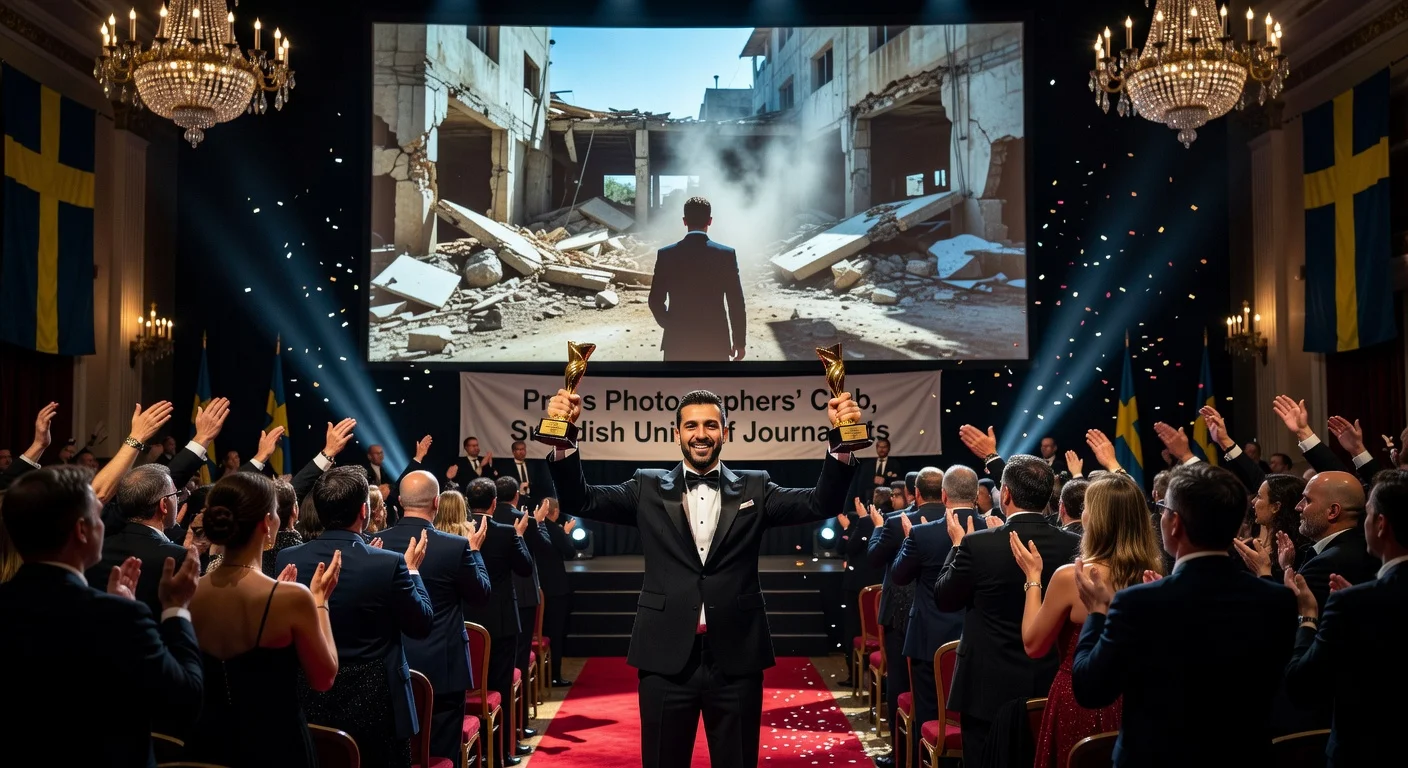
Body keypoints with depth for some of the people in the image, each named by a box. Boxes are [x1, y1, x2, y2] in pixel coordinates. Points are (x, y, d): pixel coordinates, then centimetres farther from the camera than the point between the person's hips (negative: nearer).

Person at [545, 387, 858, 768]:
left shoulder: (753, 488, 6)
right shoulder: (649, 488, 6)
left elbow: (821, 503, -4)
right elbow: (580, 500, -2)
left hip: (736, 657, 0)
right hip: (667, 657, 0)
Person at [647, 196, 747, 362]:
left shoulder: (666, 254, -5)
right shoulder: (726, 254, -8)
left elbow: (656, 301, 0)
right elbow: (736, 304, -6)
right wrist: (740, 341, 5)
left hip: (677, 341, 1)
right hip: (716, 342, -1)